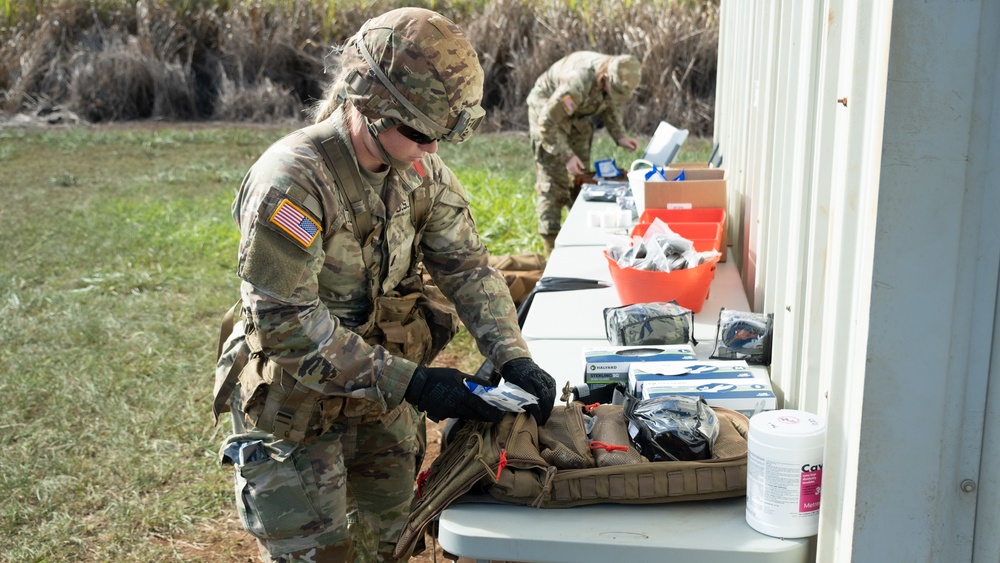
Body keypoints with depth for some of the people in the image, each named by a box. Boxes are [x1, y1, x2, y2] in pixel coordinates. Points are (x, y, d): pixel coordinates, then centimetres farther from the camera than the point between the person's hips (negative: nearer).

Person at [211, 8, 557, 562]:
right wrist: (407, 382, -31)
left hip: (382, 396, 7)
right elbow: (284, 325, -30)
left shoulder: (420, 169, -6)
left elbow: (467, 266, -3)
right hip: (296, 409, -6)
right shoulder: (292, 179, -28)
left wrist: (514, 357, -17)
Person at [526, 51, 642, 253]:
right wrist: (567, 156, -31)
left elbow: (611, 106, 6)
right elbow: (547, 122, -31)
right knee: (553, 181, -11)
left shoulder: (617, 78, -16)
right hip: (547, 110, -7)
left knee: (580, 177, 8)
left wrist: (620, 137, -7)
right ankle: (551, 243, -8)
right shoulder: (577, 84, -39)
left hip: (577, 115, 7)